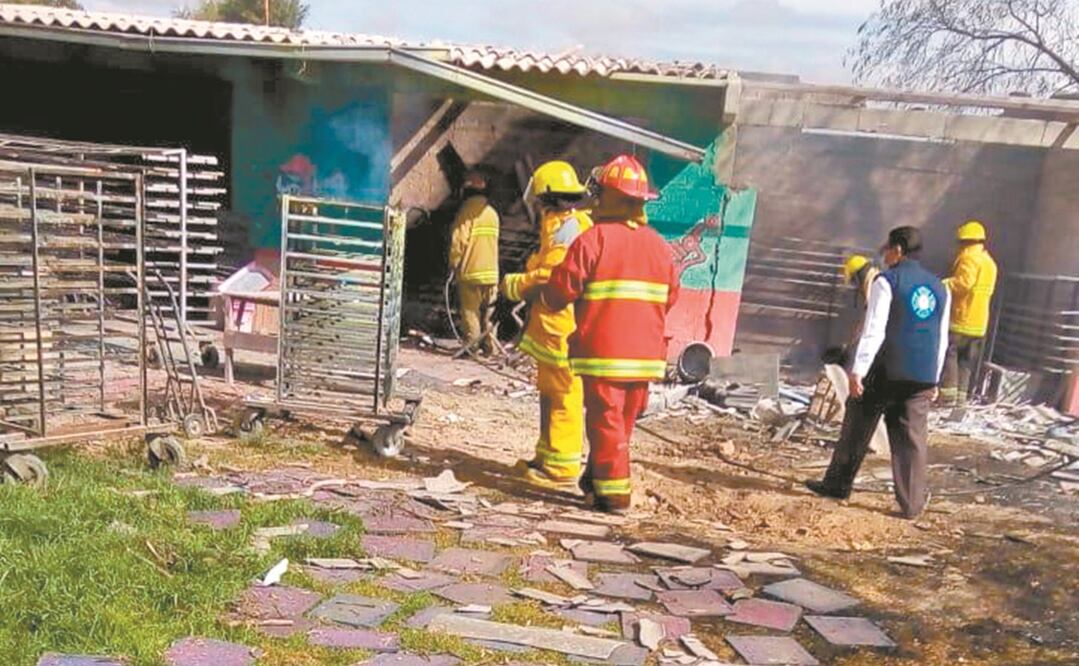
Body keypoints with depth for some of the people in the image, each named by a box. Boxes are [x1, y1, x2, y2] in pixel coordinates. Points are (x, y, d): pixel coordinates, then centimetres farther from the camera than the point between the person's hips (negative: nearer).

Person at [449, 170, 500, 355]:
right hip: (491, 272, 7)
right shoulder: (492, 212, 11)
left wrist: (453, 263, -2)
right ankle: (488, 345, 16)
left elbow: (458, 240, -15)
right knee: (486, 312, 13)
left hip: (471, 271, -6)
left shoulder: (468, 209, -11)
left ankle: (472, 345, -1)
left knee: (470, 311, -1)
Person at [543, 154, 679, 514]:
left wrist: (548, 298, 12)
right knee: (623, 421, 18)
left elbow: (561, 289, -10)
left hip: (603, 350, -6)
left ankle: (613, 493, 5)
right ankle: (596, 477, 32)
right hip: (646, 353, 6)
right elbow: (670, 297, 13)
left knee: (605, 420, 3)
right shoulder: (659, 245, 6)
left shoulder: (593, 239, -12)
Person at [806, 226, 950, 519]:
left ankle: (837, 485, 18)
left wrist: (857, 371, -15)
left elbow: (874, 331, -15)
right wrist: (933, 379, 22)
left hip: (885, 371, -5)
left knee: (857, 428, 8)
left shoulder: (886, 282, -6)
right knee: (912, 437, 7)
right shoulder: (939, 287, 13)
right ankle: (912, 503, 7)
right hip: (923, 376, 5)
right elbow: (942, 340, 16)